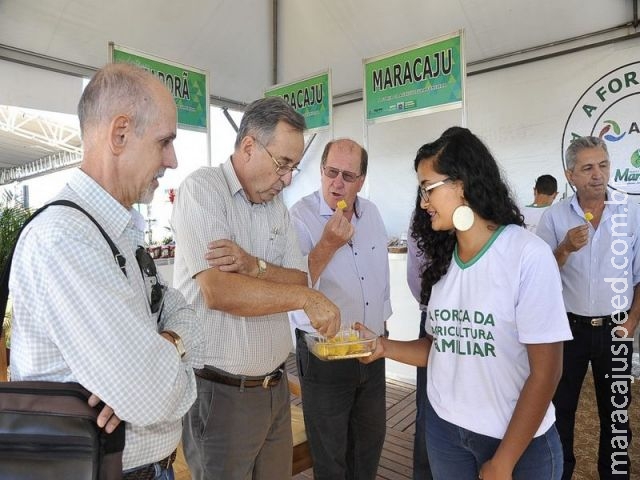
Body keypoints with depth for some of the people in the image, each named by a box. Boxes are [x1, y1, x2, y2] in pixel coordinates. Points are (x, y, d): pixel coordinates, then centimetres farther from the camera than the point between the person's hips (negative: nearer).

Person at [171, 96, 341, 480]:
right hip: (220, 392, -6)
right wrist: (306, 298, -17)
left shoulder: (277, 205, 8)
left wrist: (254, 266, -18)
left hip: (275, 386, 6)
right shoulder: (202, 188, -13)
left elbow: (298, 279, 2)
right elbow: (218, 290, -24)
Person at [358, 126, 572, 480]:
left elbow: (546, 372, -16)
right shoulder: (443, 258, 0)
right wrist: (384, 346, -11)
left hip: (520, 441, -5)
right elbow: (442, 346, 4)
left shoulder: (528, 255, -17)